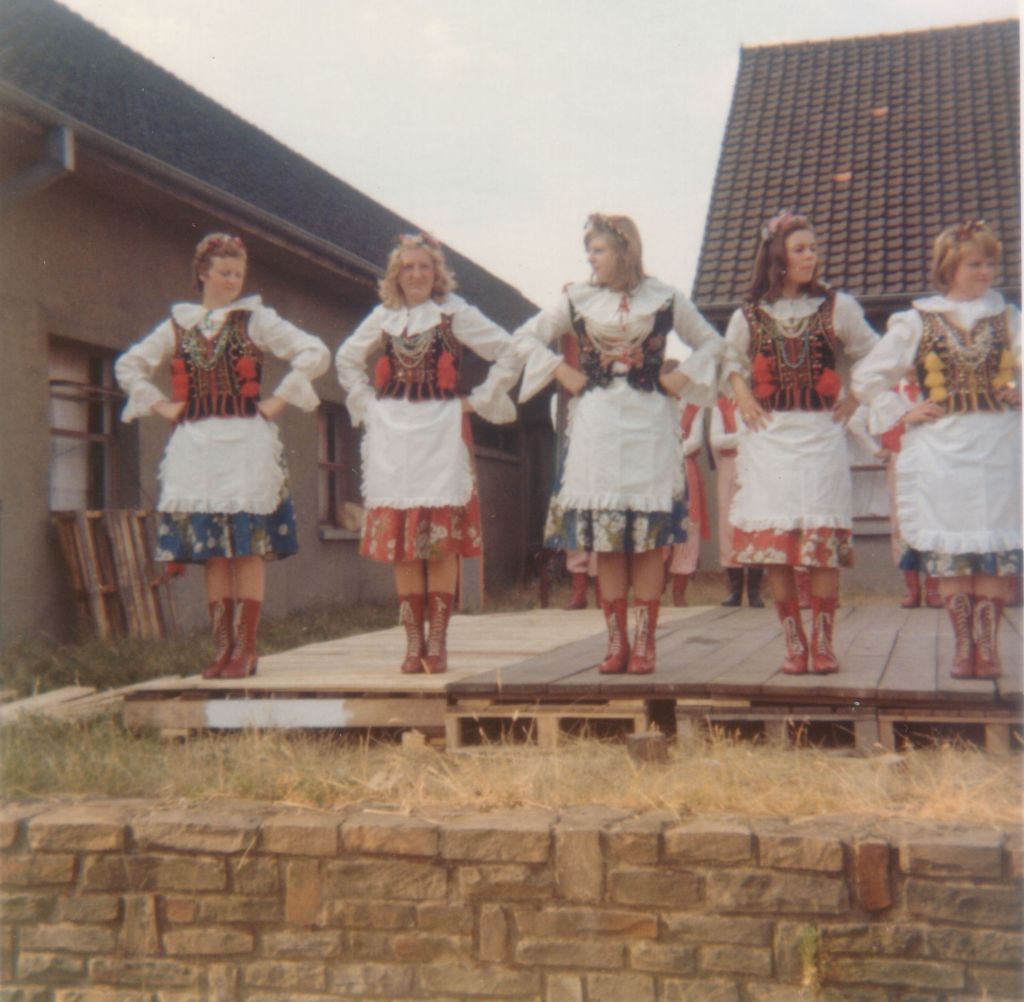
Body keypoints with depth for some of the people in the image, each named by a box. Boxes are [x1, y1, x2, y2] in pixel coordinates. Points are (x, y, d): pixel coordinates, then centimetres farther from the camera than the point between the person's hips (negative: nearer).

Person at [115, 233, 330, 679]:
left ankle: (246, 648, -3)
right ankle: (223, 647, 7)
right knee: (210, 548, 2)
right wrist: (159, 405, 10)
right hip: (194, 443, 3)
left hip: (246, 441, -3)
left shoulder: (257, 319, 6)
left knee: (248, 546, -6)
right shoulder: (178, 324, 14)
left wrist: (280, 399, -4)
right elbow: (128, 365, 22)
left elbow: (316, 353, 0)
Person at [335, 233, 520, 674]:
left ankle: (437, 641, -1)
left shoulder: (455, 313, 2)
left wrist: (476, 401, 0)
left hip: (440, 434, -3)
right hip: (392, 437, 3)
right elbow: (346, 360, 27)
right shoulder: (384, 317, 12)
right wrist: (367, 403, 14)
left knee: (442, 540, -7)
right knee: (400, 539, 1)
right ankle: (413, 642, 7)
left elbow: (509, 356, 2)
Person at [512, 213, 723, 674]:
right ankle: (616, 643, 5)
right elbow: (525, 338, 15)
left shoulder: (664, 298, 6)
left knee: (649, 538, -4)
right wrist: (562, 372, 4)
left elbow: (711, 343, 15)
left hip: (650, 423, -1)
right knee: (605, 539, -1)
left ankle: (644, 643, 2)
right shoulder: (577, 299, 8)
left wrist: (681, 378, 1)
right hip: (597, 422, 1)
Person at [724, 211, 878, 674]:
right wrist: (741, 396, 7)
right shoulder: (749, 316, 6)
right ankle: (793, 643, 4)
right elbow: (731, 359, 24)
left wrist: (854, 399, 6)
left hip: (821, 433, -1)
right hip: (769, 435, 1)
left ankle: (822, 643, 1)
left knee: (823, 539, -6)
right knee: (773, 538, -4)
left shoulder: (837, 307, 5)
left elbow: (874, 356, 16)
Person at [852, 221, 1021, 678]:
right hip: (940, 448, -1)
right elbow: (868, 377, 10)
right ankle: (963, 644, 6)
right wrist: (904, 414, 2)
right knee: (948, 549, -3)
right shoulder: (916, 322, 7)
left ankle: (987, 643, 5)